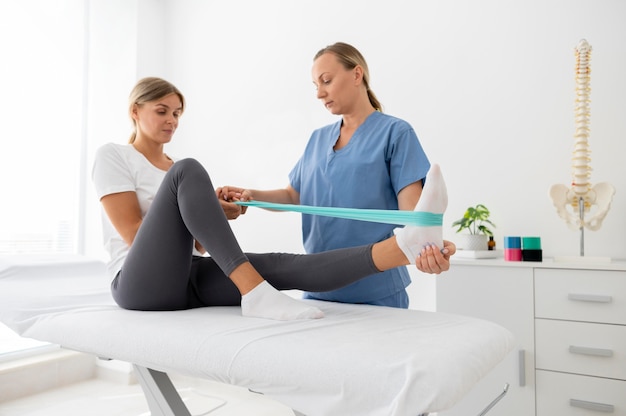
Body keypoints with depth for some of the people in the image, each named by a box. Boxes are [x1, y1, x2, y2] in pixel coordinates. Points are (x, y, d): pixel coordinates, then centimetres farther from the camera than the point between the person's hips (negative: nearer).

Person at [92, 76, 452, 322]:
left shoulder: (176, 170, 22)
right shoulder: (112, 156, 5)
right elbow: (135, 234, -8)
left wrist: (209, 213, -5)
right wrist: (208, 209, -8)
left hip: (192, 281, 5)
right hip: (143, 285, -5)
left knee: (279, 265, -25)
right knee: (188, 170, -28)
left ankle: (406, 245, -45)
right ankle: (255, 292, -37)